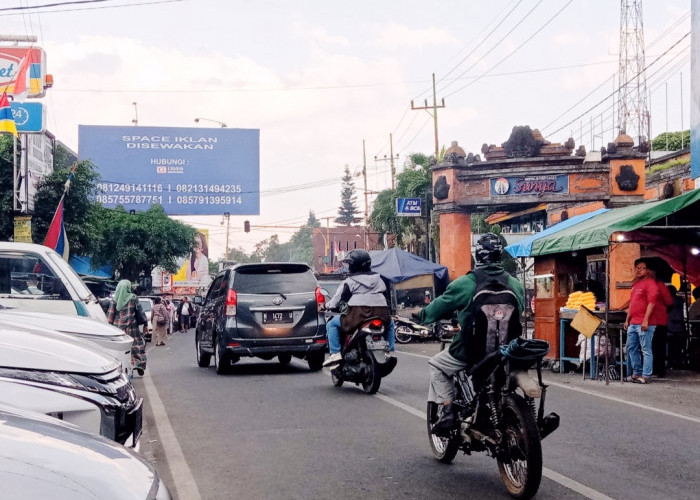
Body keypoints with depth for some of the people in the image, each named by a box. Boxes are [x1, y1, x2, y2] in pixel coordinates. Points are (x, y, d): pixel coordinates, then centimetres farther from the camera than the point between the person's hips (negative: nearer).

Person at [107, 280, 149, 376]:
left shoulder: (115, 299, 1)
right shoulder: (133, 298, -4)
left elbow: (110, 314, 2)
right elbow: (140, 312, 0)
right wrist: (145, 324, 6)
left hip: (118, 327, 2)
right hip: (131, 327, -2)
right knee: (137, 344, 7)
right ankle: (139, 365, -1)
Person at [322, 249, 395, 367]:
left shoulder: (349, 282, 5)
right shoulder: (378, 279, 20)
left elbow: (338, 297, 6)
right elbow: (385, 292, 28)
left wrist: (328, 306, 23)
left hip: (358, 313, -5)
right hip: (381, 312, 5)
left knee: (331, 325, 11)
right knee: (390, 323, 38)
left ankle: (335, 352, -4)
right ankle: (390, 351, 25)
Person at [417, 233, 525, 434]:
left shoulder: (465, 284, -9)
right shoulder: (515, 285, 3)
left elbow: (441, 306, 1)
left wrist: (423, 315, 22)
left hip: (470, 350, -5)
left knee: (437, 365, 17)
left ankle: (446, 412, 4)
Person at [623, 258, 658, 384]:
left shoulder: (650, 283, -7)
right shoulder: (635, 284, 21)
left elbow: (651, 303, -16)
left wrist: (645, 320, -22)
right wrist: (627, 320, 22)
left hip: (644, 324, -9)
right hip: (633, 323, 9)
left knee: (646, 350, -6)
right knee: (631, 348, 13)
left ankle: (646, 376, -4)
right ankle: (636, 373, 22)